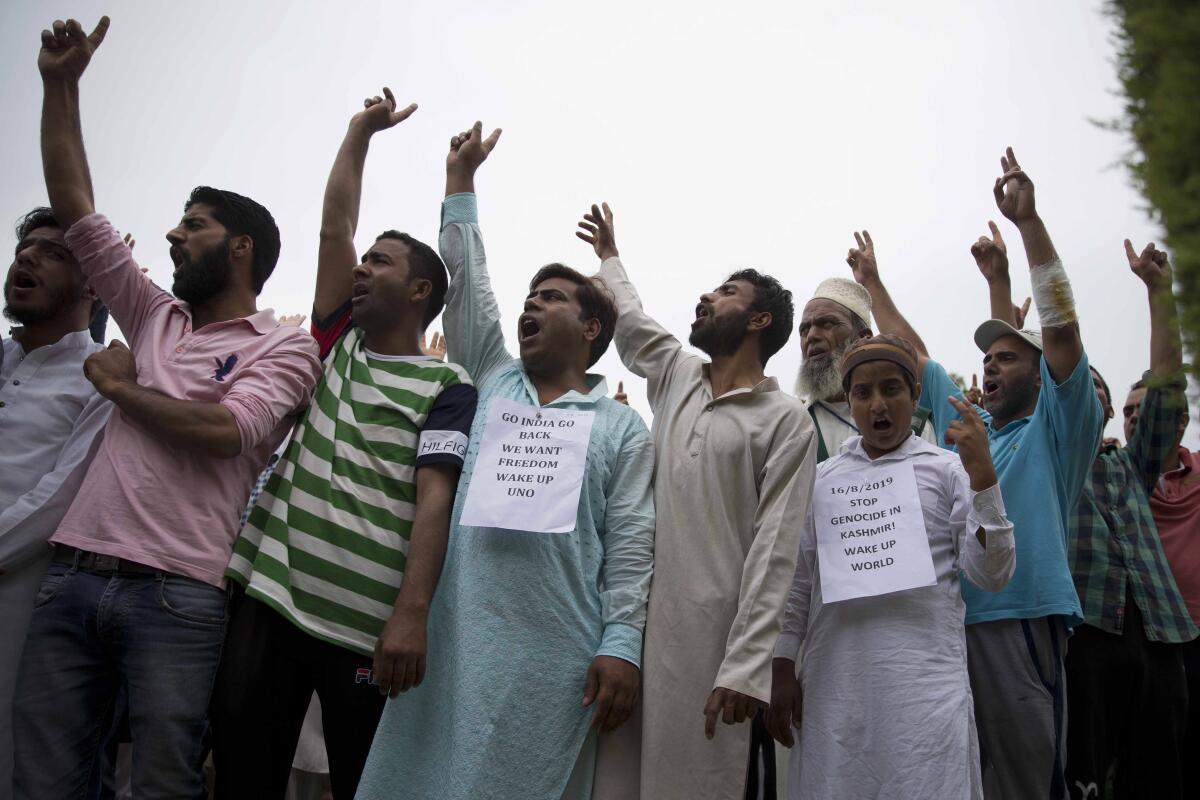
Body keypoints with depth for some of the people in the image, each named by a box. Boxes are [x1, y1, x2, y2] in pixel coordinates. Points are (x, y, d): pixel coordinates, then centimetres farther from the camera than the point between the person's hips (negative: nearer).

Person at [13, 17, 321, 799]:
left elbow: (224, 429, -16)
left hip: (176, 595, -5)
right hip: (72, 574, 6)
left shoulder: (284, 346, 1)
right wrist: (62, 87, 15)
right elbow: (75, 209, 18)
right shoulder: (155, 316, 18)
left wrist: (121, 386, -2)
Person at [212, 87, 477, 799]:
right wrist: (362, 130, 23)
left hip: (367, 628, -5)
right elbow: (335, 229, 17)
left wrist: (412, 614, -24)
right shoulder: (338, 348, 17)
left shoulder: (448, 387, 0)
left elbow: (434, 499, -12)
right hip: (269, 598, 5)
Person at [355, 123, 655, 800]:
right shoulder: (490, 383, 18)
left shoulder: (623, 428, 9)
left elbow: (630, 546, 1)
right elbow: (466, 284, 17)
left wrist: (622, 645, -9)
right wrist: (461, 180, 20)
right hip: (450, 640, 3)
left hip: (553, 656, -3)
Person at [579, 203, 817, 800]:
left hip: (713, 638, -5)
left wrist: (745, 666, -17)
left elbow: (773, 550, -10)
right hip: (635, 621, 5)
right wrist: (609, 257, 50)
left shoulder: (786, 421, -3)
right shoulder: (676, 377, 15)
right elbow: (629, 322, 34)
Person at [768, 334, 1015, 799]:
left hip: (925, 678, -2)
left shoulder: (946, 469, 4)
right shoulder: (822, 478, 11)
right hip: (833, 679, 2)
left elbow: (990, 577, -3)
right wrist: (783, 667, 7)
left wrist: (982, 475, -10)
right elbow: (799, 581, 12)